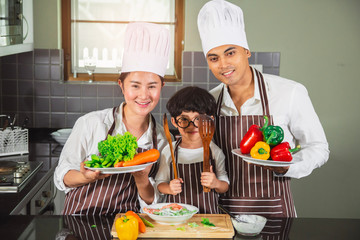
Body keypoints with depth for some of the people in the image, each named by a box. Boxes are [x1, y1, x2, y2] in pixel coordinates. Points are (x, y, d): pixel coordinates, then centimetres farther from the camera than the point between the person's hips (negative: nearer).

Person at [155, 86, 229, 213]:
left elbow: (225, 186, 9)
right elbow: (160, 183, 10)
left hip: (207, 215, -2)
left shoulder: (214, 151, 2)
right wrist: (169, 188, -10)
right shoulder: (168, 152, 2)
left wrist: (216, 183, -11)